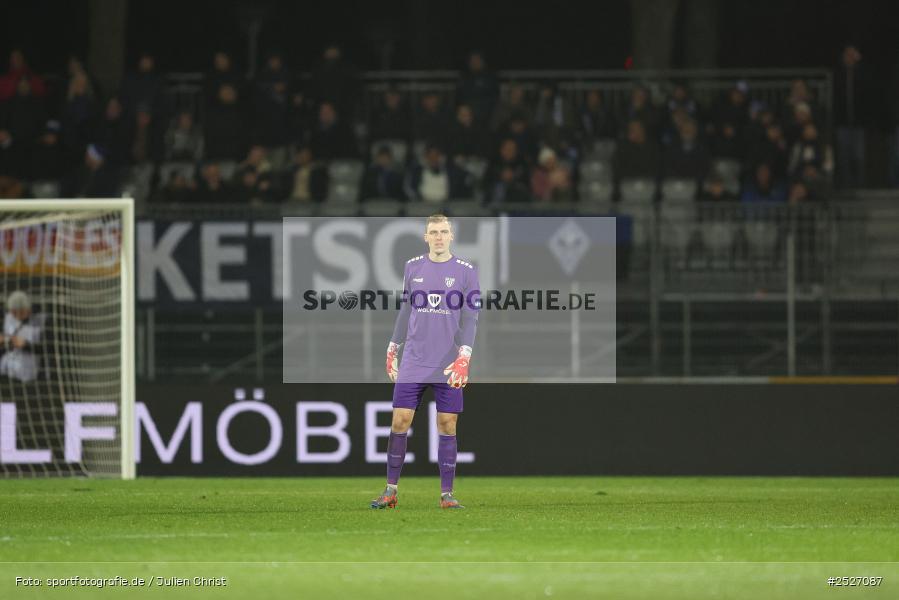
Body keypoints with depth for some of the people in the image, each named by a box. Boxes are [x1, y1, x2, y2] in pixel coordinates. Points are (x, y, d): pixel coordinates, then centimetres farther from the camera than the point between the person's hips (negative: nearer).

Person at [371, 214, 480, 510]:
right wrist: (392, 350, 17)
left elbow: (470, 318, -3)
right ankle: (391, 490, 6)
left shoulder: (466, 271, 0)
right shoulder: (412, 267, 9)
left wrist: (464, 357, -14)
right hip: (413, 363, 2)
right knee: (400, 420, -2)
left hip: (448, 365, -2)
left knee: (447, 425, -1)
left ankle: (447, 494, 6)